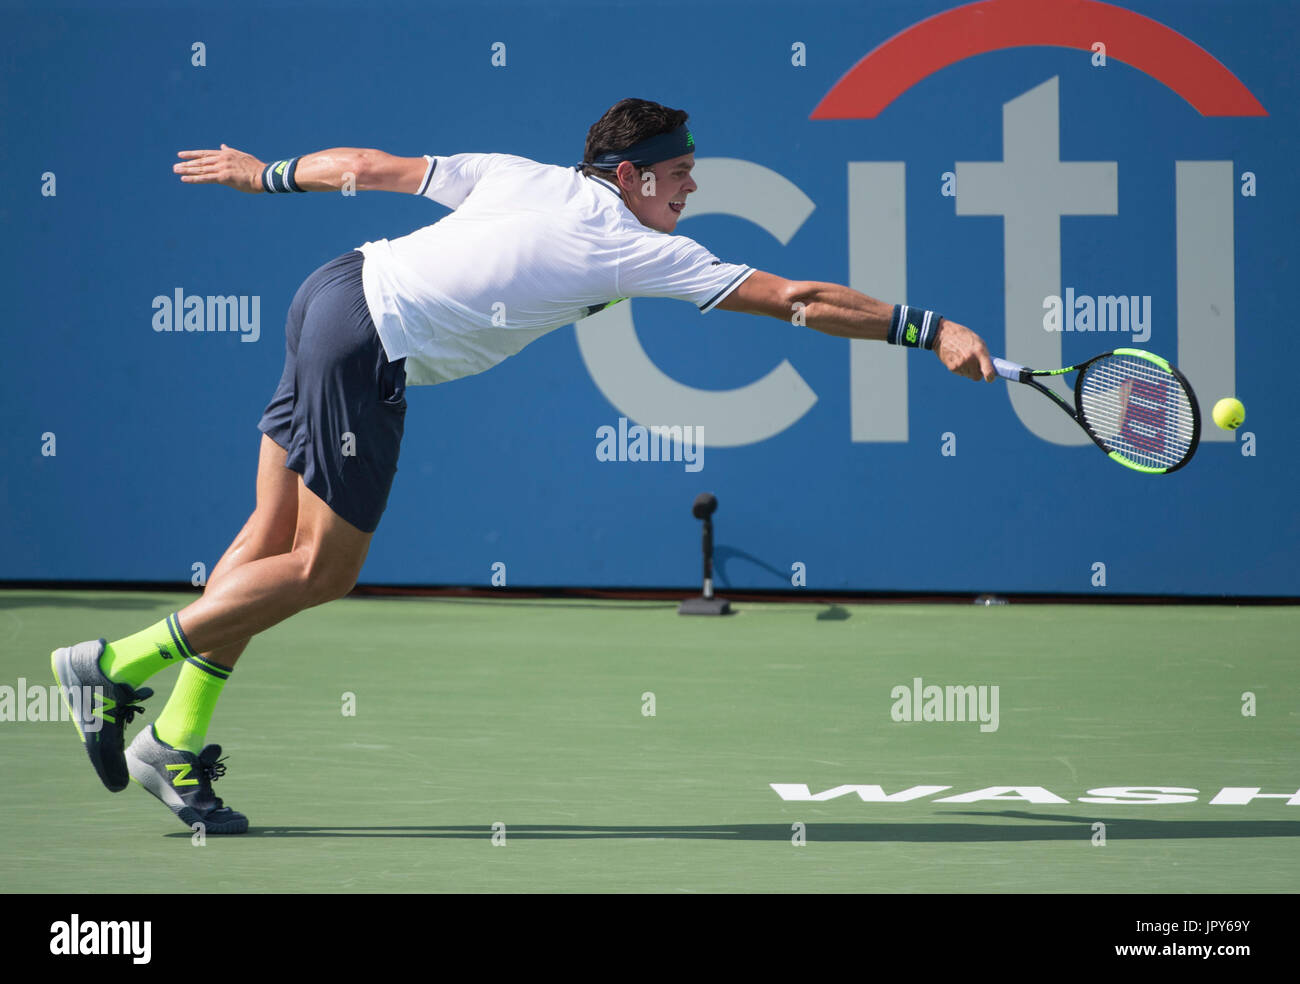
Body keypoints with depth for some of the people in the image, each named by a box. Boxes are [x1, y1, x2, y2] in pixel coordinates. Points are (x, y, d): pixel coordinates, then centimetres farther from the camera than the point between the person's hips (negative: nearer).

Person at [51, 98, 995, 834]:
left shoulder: (523, 177, 12)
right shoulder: (642, 250, -5)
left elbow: (369, 166, 19)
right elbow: (795, 298, -5)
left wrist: (265, 174, 33)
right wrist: (929, 330, -3)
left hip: (337, 287, 8)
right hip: (374, 346, -8)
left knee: (279, 536, 13)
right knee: (322, 569, 1)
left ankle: (175, 741, 13)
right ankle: (120, 665, 4)